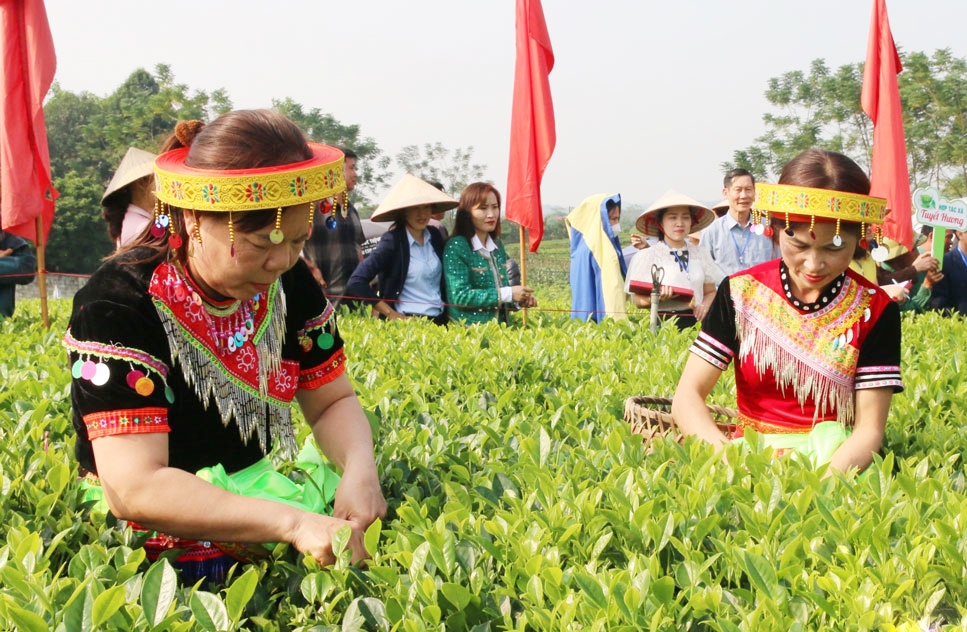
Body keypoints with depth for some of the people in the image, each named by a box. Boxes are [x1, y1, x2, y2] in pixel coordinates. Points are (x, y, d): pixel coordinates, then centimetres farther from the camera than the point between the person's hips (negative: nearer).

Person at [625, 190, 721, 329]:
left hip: (695, 322, 3)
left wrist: (705, 305, -1)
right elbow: (637, 300, 2)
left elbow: (710, 292, 20)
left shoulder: (701, 254, 12)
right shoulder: (645, 256, 2)